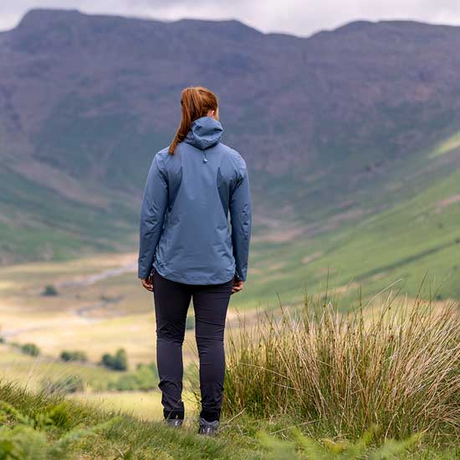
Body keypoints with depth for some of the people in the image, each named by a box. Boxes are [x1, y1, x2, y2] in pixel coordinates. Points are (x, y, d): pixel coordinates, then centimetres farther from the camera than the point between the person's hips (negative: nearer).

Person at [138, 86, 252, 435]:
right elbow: (243, 221, 3)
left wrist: (145, 266, 4)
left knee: (169, 336, 13)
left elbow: (151, 218, -5)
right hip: (217, 268, 1)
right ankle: (210, 419, 9)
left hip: (172, 266, -1)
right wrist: (241, 270, 12)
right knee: (211, 340, 6)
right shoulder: (234, 162, -2)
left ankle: (173, 412, 8)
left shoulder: (166, 159, -7)